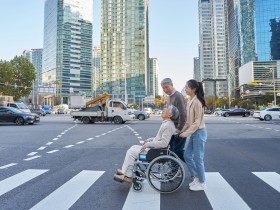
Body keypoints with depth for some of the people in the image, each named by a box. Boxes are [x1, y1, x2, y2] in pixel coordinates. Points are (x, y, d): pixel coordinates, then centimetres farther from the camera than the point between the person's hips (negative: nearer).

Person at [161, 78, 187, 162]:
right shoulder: (169, 97, 14)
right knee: (172, 149, 11)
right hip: (173, 128, 9)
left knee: (178, 150, -4)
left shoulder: (178, 96, -15)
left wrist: (179, 128, -20)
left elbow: (183, 114, -22)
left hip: (179, 128, -9)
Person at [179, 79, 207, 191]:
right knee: (187, 156, 13)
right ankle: (196, 177, 29)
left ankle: (202, 183, 21)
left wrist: (186, 133, -18)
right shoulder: (189, 102, 9)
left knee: (198, 158, 3)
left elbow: (197, 122, -19)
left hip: (199, 133, -9)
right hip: (193, 133, 9)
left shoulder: (197, 102, -18)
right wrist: (182, 130, 6)